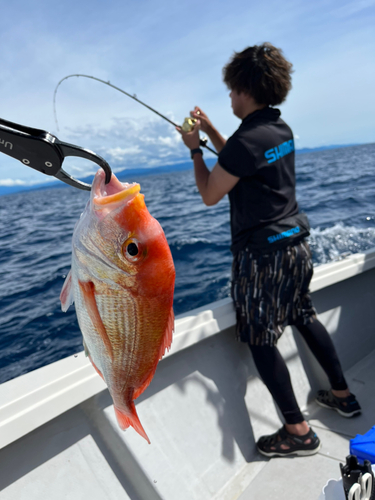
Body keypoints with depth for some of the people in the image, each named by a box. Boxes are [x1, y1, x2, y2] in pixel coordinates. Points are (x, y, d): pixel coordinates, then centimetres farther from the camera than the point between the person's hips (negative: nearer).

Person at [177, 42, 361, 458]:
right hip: (295, 242, 9)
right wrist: (209, 129, 20)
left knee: (260, 340, 2)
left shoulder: (246, 139, -19)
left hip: (262, 252, -9)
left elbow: (209, 195, -10)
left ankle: (298, 431, 16)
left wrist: (194, 148, 2)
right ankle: (342, 395, 39)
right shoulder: (281, 130, 9)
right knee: (304, 317, 23)